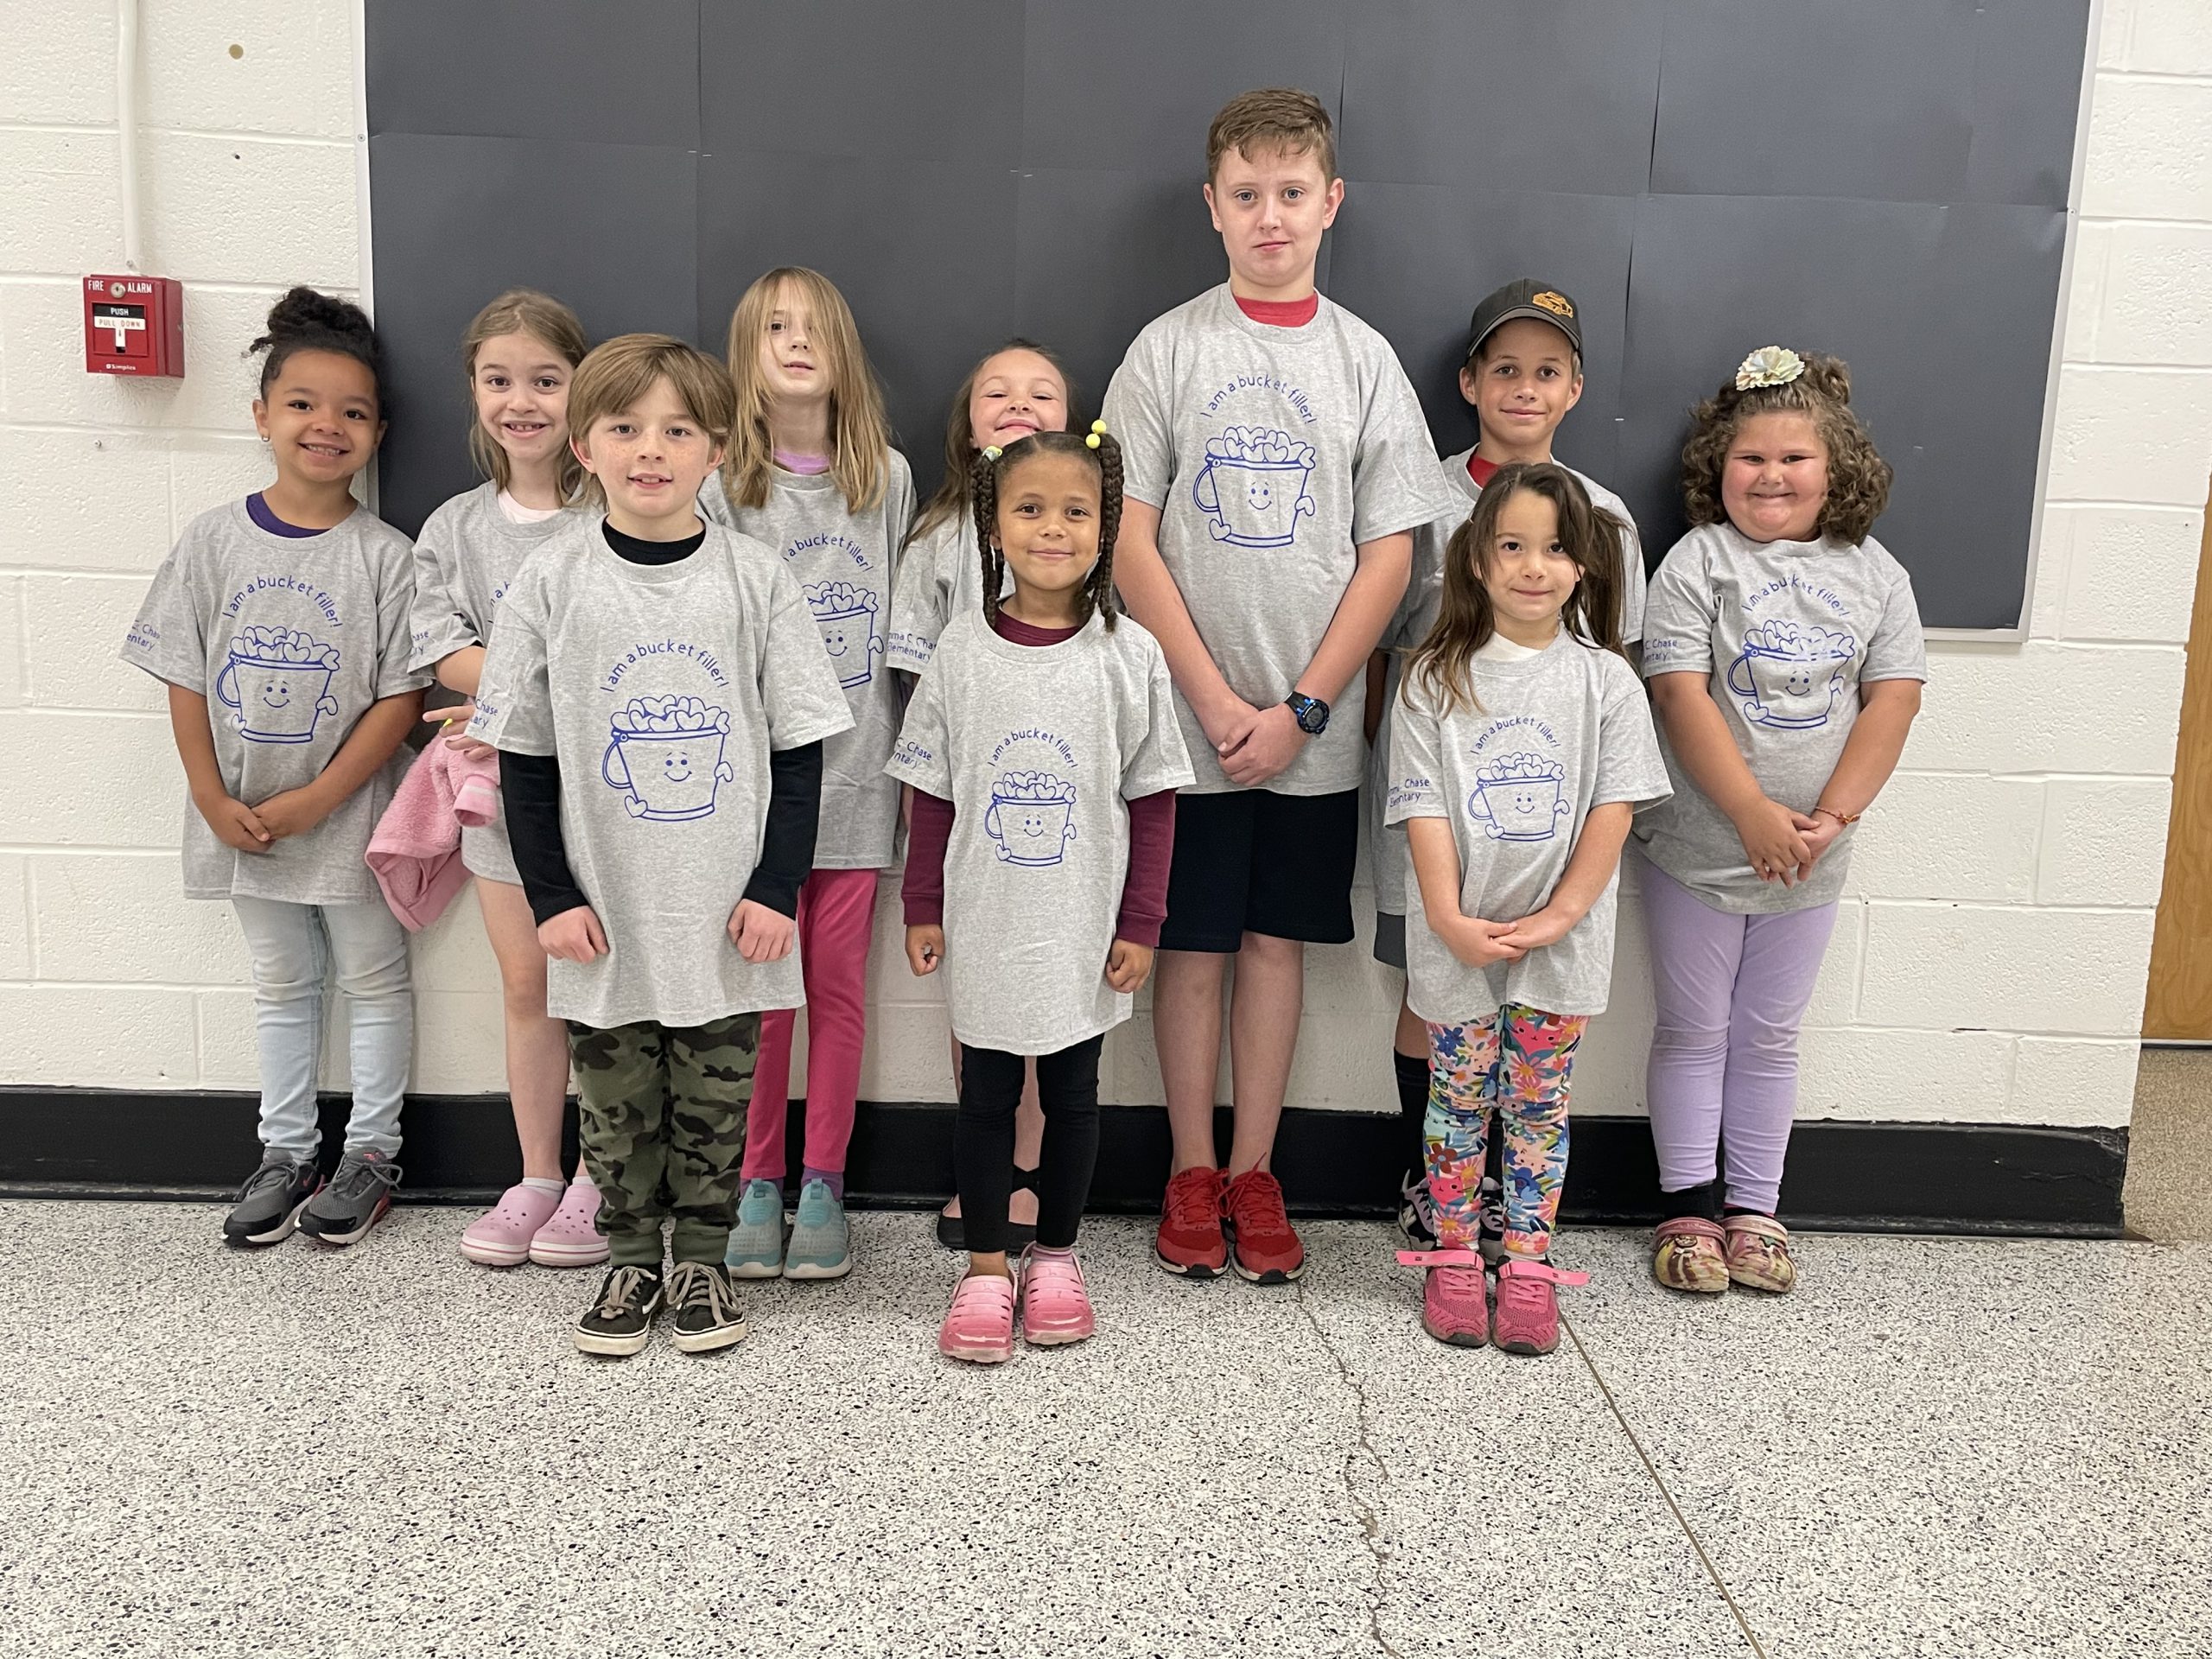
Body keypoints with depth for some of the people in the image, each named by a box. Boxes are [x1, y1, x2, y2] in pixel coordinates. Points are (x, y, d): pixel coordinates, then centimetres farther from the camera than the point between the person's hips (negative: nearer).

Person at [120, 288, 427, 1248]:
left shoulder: (384, 556, -11)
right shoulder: (214, 540, -3)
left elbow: (400, 699, -13)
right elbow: (185, 677, 0)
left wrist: (314, 801, -17)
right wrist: (214, 800, -8)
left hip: (349, 815, -3)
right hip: (243, 820, 3)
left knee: (372, 979, 10)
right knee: (282, 985, 17)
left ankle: (373, 1151, 26)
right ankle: (286, 1152, 30)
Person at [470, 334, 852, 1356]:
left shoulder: (754, 580, -3)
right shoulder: (553, 583, -2)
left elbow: (799, 750, 0)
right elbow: (524, 755, 2)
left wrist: (776, 890, -6)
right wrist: (552, 896, -4)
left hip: (726, 917, 0)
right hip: (605, 917, 1)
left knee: (716, 1102, 11)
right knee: (616, 1100, 12)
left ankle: (703, 1259, 29)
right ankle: (631, 1258, 30)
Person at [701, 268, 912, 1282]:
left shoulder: (887, 477, 7)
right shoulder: (722, 485, 1)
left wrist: (908, 754, 6)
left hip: (856, 771, 2)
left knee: (839, 983, 6)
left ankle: (822, 1185, 17)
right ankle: (757, 1185, 18)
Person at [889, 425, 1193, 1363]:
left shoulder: (1129, 656, -5)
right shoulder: (962, 649, -2)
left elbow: (1153, 798, -1)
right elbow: (932, 792, 3)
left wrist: (1140, 924, -3)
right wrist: (922, 908, 1)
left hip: (1083, 930, 0)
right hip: (983, 927, 0)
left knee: (1072, 1093, 11)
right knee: (986, 1095, 8)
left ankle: (1055, 1258, 28)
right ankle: (985, 1269, 21)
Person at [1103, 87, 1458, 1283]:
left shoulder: (1364, 360, 4)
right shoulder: (1169, 349, 0)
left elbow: (1389, 554, 1)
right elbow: (1130, 540, -5)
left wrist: (1299, 709, -8)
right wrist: (1217, 699, -12)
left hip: (1313, 725, 1)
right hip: (1190, 719, -1)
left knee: (1276, 939, 9)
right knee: (1192, 942, 6)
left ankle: (1253, 1172, 21)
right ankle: (1191, 1172, 20)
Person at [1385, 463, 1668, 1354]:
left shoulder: (1605, 681, 0)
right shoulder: (1436, 679, -1)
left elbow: (1614, 809, -4)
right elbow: (1424, 809, -6)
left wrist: (1561, 914, -13)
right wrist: (1449, 917, -16)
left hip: (1561, 940, 1)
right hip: (1457, 938, 0)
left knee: (1539, 1103, 9)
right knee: (1458, 1098, 8)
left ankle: (1528, 1267, 20)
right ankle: (1454, 1260, 22)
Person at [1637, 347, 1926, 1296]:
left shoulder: (1873, 573, 4)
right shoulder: (1697, 562, -6)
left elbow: (1893, 699, -2)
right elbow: (1682, 696, -14)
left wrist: (1830, 817, -13)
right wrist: (1753, 813, -20)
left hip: (1809, 862, 3)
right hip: (1699, 851, -3)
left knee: (1769, 1038, 13)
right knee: (1694, 1031, 8)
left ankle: (1754, 1209, 23)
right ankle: (1689, 1207, 19)